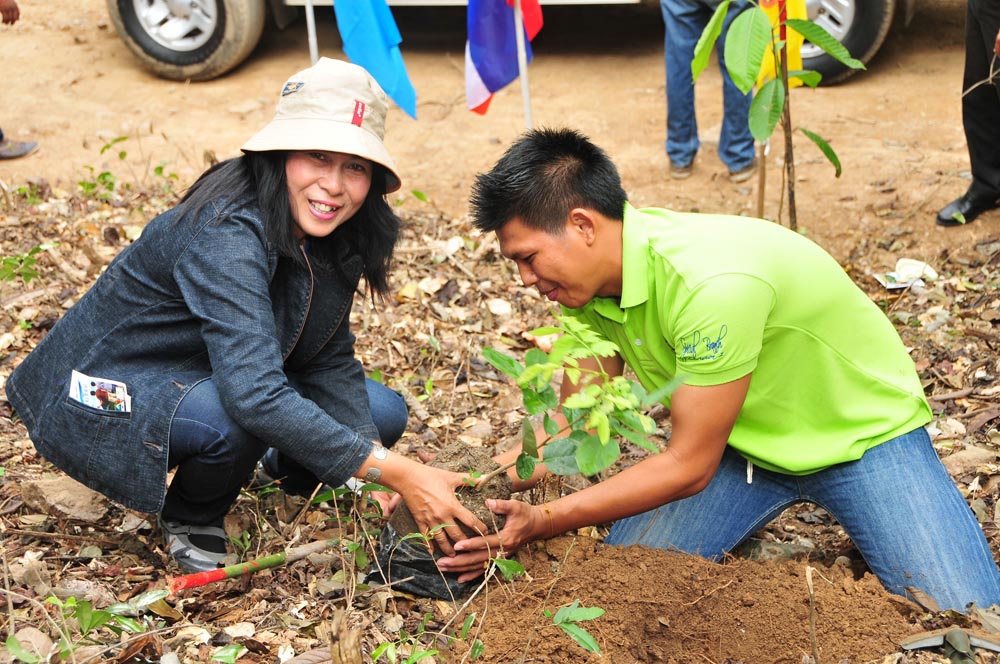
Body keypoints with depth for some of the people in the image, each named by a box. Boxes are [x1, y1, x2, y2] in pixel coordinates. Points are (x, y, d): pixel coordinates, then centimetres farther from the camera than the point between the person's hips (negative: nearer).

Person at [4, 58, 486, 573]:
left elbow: (330, 364, -4)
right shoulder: (225, 235, -33)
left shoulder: (331, 235, -8)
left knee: (383, 413, -4)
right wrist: (394, 470, -43)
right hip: (108, 396, -7)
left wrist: (383, 481, -19)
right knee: (240, 420, -36)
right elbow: (254, 395, -43)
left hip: (218, 376, 8)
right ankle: (190, 520, -5)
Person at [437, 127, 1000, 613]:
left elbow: (688, 466, -29)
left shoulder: (711, 284, -37)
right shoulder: (590, 275, -12)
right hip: (739, 444, 6)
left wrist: (542, 521, -28)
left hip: (862, 434, -5)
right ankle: (744, 530, 12)